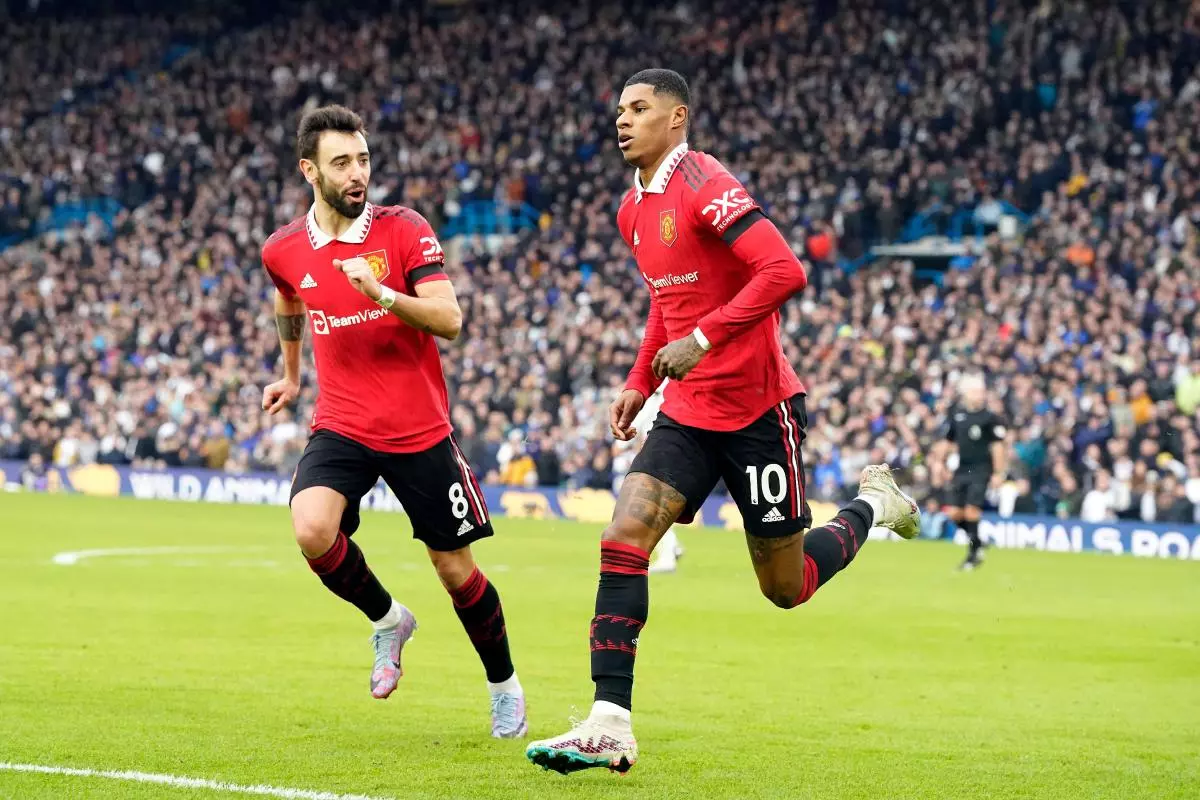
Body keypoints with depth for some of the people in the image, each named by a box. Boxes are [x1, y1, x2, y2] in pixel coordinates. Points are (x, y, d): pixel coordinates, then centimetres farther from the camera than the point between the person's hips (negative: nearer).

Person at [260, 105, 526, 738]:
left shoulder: (403, 229, -8)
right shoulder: (283, 251, 1)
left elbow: (449, 321, -17)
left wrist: (379, 290, -31)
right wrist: (289, 373, 36)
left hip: (420, 431, -2)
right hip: (341, 427, 2)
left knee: (456, 570, 5)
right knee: (313, 531, -26)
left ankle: (503, 685, 30)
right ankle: (386, 621, 4)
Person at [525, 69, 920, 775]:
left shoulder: (704, 185, -16)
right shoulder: (634, 208, 11)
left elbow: (785, 272, -26)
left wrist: (704, 338, -27)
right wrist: (641, 383, 19)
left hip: (757, 409, -7)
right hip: (687, 412, 7)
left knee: (787, 588, 4)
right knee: (623, 540, -13)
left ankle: (872, 505, 34)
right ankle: (610, 727, -15)